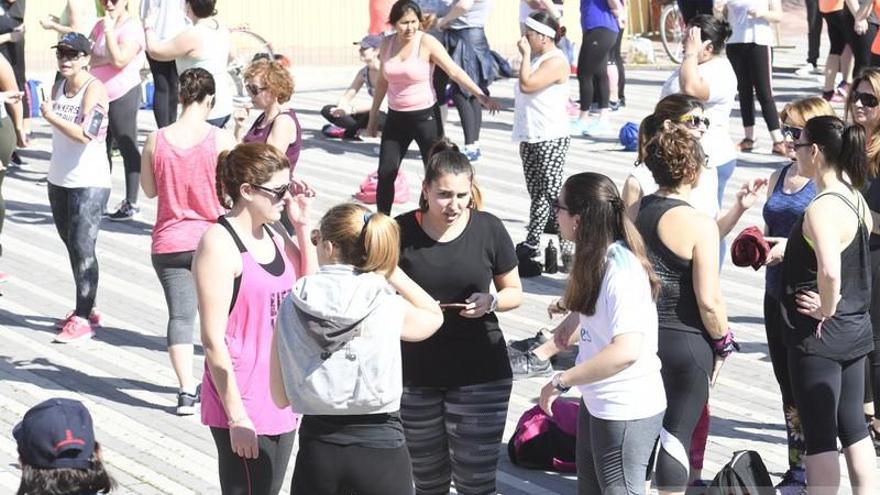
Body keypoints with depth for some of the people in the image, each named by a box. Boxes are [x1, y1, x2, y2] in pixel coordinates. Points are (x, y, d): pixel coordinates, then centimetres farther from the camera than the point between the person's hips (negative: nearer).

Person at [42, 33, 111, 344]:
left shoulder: (94, 89, -14)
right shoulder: (59, 86, 9)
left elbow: (85, 134, -25)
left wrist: (51, 117, -19)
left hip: (89, 183, -8)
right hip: (59, 179, 8)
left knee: (83, 247, -8)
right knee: (71, 245, 12)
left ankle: (83, 319, -5)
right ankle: (84, 311, 22)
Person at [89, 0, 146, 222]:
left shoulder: (131, 28, -13)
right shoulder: (100, 25, 8)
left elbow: (119, 60, -24)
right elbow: (88, 57, 1)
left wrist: (109, 30, -22)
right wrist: (107, 59, -16)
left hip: (123, 96, -8)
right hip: (100, 95, 8)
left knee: (128, 149, -4)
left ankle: (131, 203, -1)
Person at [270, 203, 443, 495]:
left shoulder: (292, 307, -4)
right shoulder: (389, 308, -8)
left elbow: (281, 397, 2)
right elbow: (434, 316, 16)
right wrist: (389, 270, 8)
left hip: (318, 450, 2)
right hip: (381, 448, -2)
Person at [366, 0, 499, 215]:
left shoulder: (427, 43, -13)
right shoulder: (387, 44, 2)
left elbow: (455, 71, -19)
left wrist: (480, 95, -31)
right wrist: (373, 116, 18)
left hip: (425, 116, -4)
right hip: (396, 118, 5)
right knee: (385, 173, 4)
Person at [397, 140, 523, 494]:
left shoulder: (488, 229, -5)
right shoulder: (401, 232, -5)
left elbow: (515, 292, 6)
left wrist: (491, 301, -15)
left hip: (479, 375, -1)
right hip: (415, 377, 1)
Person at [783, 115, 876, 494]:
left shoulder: (821, 209, -23)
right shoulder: (854, 198, 5)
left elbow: (829, 271, -39)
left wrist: (825, 309, -21)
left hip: (820, 334, -9)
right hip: (855, 328, 9)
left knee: (819, 434, 0)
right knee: (851, 423, 18)